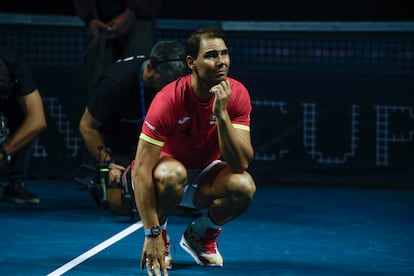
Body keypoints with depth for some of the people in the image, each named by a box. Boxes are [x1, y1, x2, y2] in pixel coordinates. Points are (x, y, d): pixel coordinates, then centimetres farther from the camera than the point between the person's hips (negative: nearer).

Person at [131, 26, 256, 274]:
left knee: (244, 186, -29)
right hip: (165, 169, -3)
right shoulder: (170, 99, -28)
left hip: (204, 176, 3)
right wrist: (152, 235, -33)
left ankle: (200, 236, 2)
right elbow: (141, 170, -29)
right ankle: (161, 237, -7)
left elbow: (241, 163, -25)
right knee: (172, 173, -38)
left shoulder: (237, 94, -18)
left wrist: (222, 113, -37)